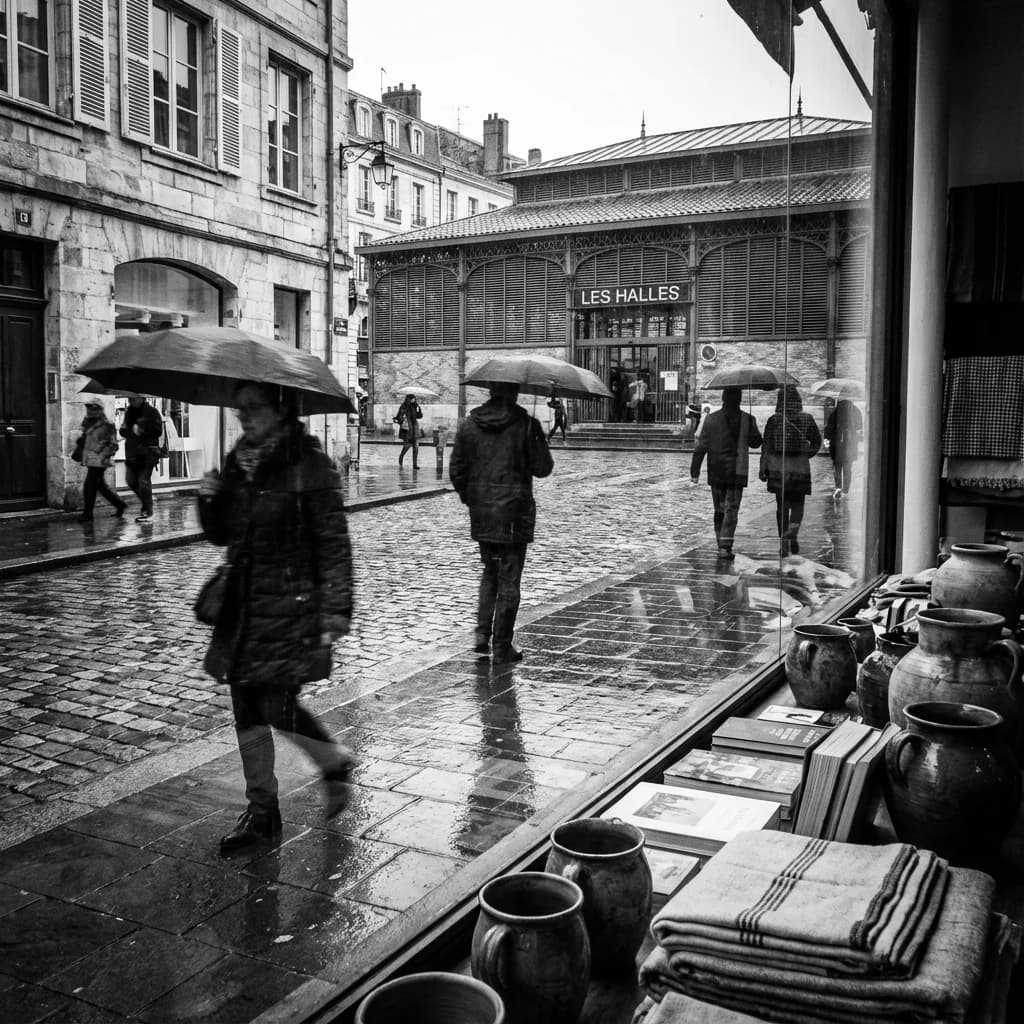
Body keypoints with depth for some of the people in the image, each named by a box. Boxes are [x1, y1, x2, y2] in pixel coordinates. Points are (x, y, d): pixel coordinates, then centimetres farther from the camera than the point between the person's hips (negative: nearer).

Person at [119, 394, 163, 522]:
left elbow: (157, 431, -12)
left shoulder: (151, 412, -6)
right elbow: (123, 431, 13)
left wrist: (141, 431, -16)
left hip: (148, 453, -7)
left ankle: (147, 511, 2)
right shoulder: (129, 412, 14)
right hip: (132, 452, 7)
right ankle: (147, 503, 29)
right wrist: (132, 431, -8)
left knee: (144, 482, -8)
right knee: (131, 481, 10)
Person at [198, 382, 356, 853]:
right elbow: (221, 535, 15)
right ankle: (261, 808, 24)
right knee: (247, 708, 10)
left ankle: (336, 763, 23)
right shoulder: (236, 463, 9)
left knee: (278, 707, -7)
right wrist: (209, 501, -6)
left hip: (292, 605, -7)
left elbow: (333, 542, -12)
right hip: (242, 603, 7)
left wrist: (336, 607, -15)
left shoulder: (308, 464, -11)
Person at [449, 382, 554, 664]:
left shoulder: (469, 424, 2)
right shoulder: (524, 424, -10)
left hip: (481, 512, 4)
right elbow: (542, 468, -8)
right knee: (508, 579, 4)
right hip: (514, 511, -4)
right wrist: (540, 437, 6)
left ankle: (482, 632, 11)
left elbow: (456, 469, 3)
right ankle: (501, 646, 9)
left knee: (490, 571, 22)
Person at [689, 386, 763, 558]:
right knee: (731, 510, -1)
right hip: (737, 473, -2)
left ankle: (722, 545, 20)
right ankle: (725, 546, -11)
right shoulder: (747, 419, -5)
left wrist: (694, 471, -1)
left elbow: (701, 447, -4)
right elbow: (756, 442, 8)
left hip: (716, 473, 2)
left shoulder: (711, 419, -3)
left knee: (719, 510, 14)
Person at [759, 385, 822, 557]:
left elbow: (767, 446, -4)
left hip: (778, 467, 0)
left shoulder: (773, 420, -5)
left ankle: (783, 542, 11)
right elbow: (817, 441, 7)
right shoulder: (806, 419, -3)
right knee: (797, 505, 8)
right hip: (800, 467, 0)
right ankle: (792, 534, -18)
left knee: (782, 506, 10)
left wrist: (763, 469, 1)